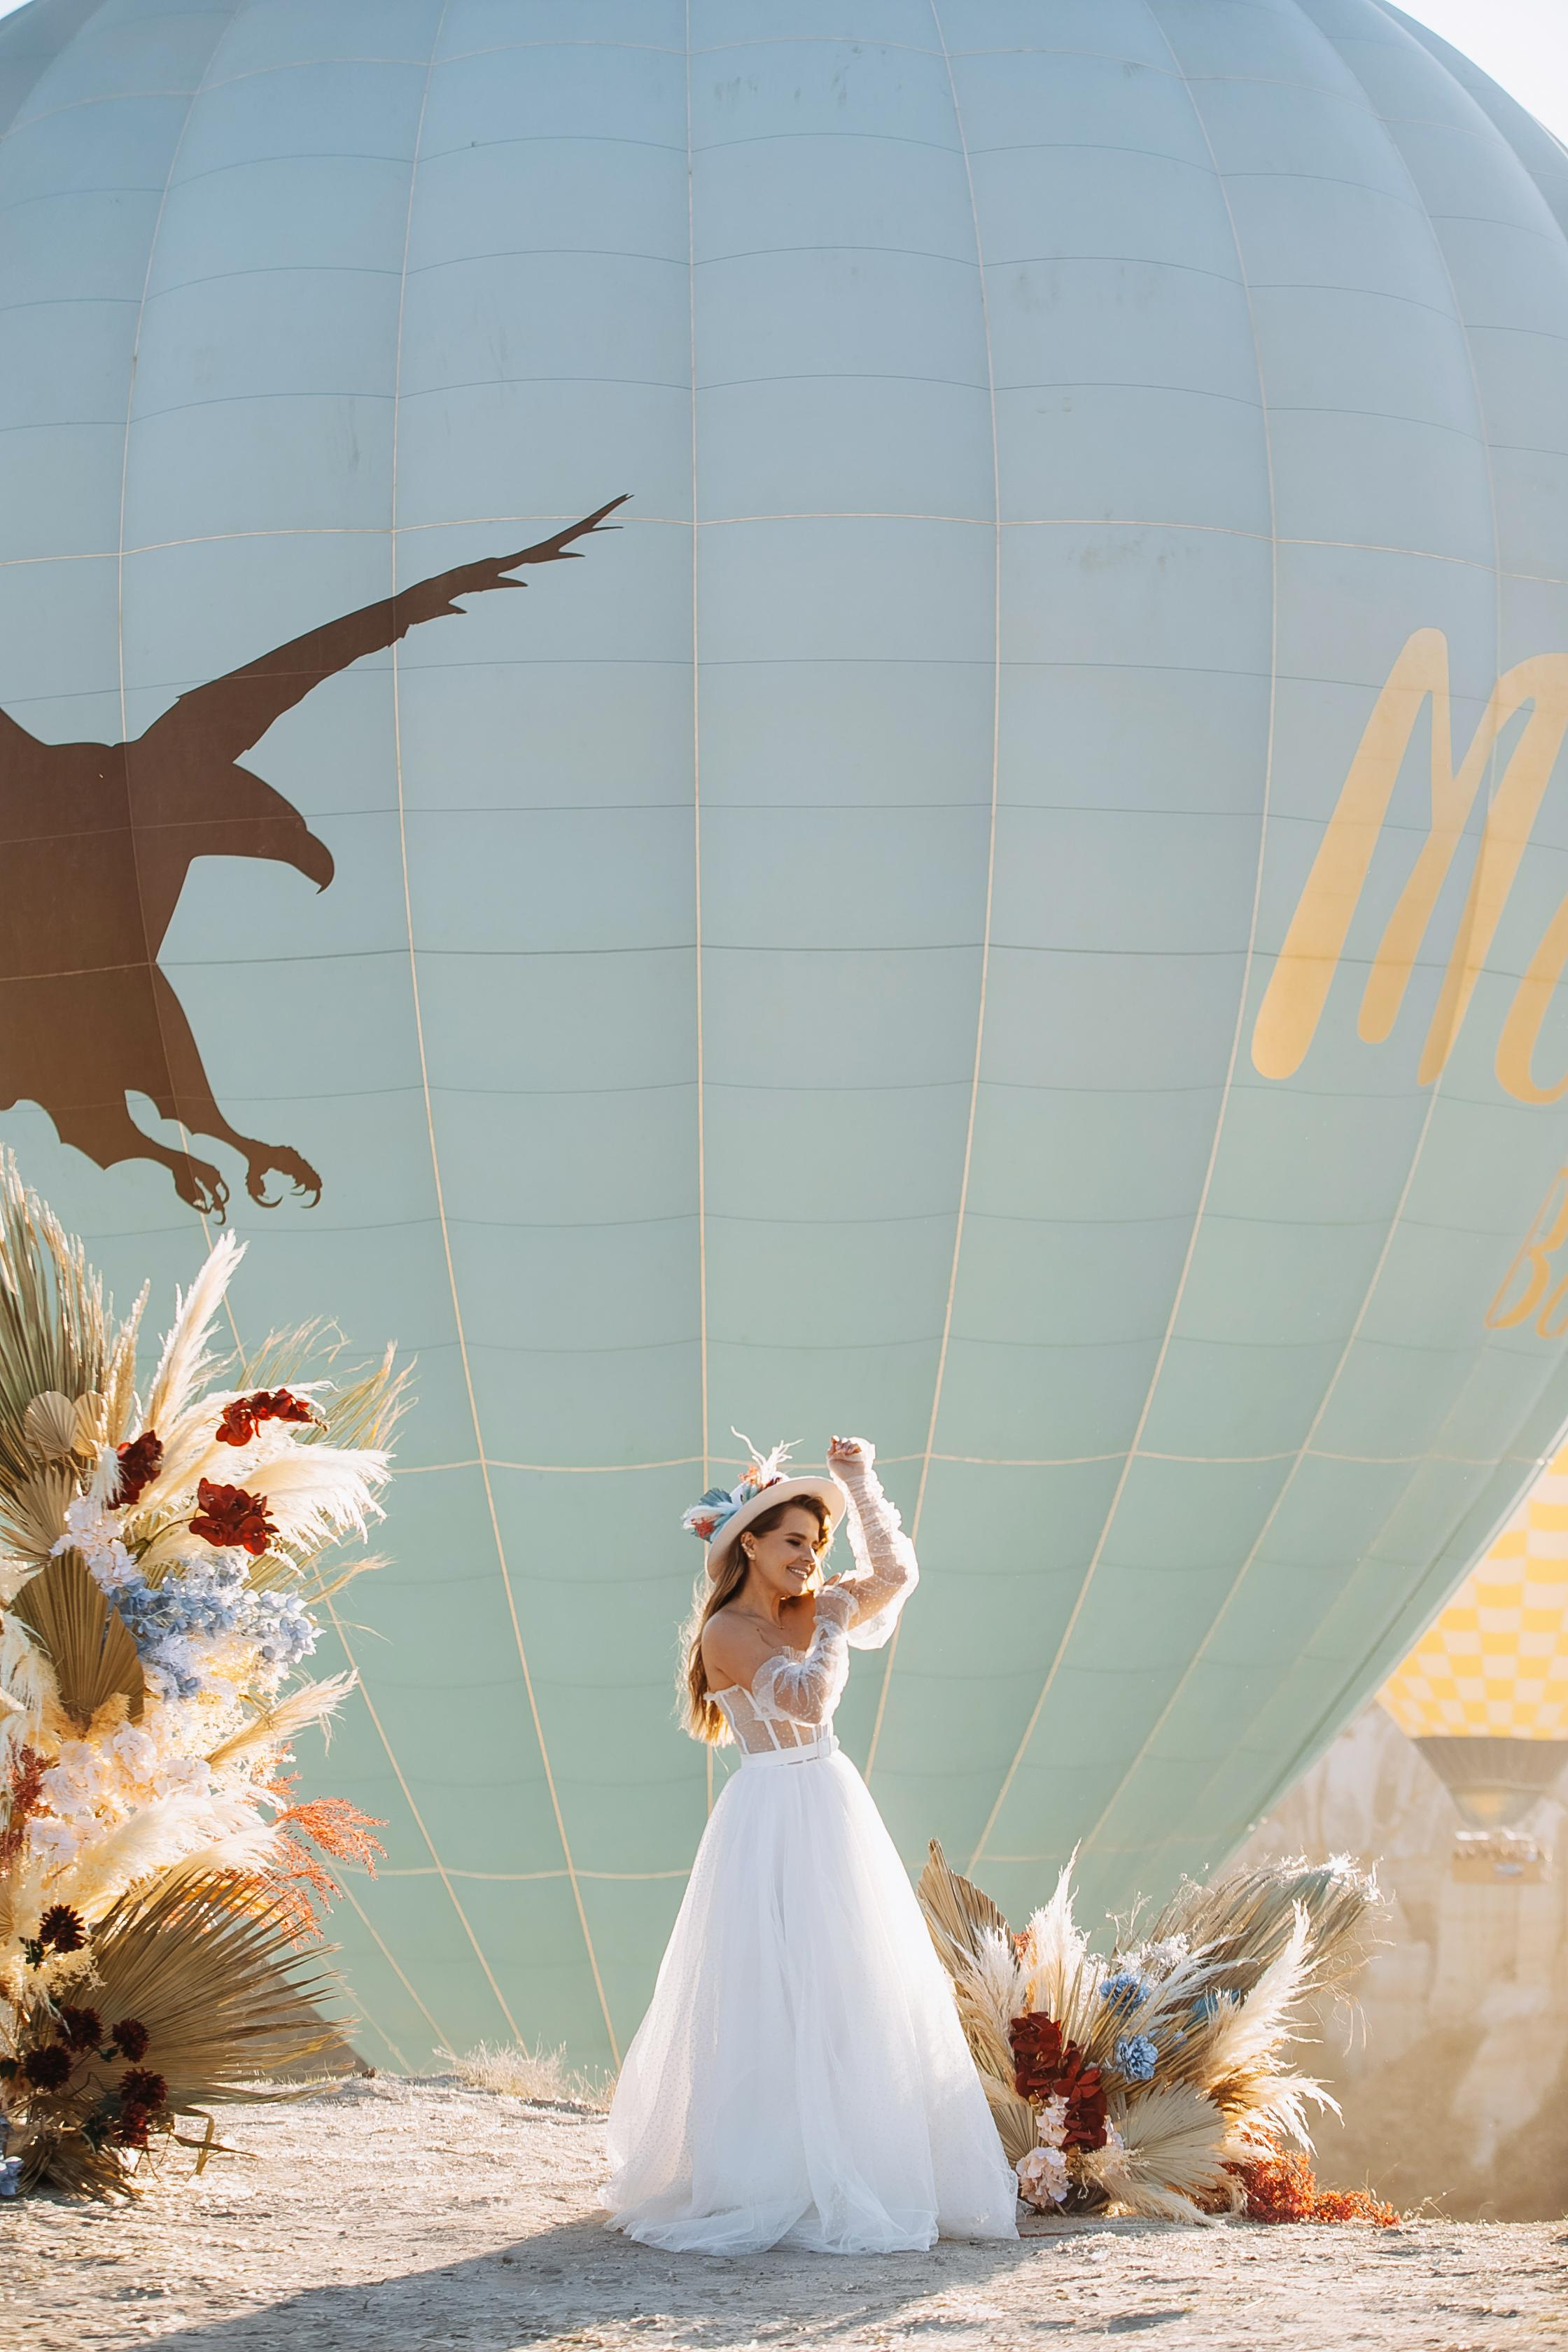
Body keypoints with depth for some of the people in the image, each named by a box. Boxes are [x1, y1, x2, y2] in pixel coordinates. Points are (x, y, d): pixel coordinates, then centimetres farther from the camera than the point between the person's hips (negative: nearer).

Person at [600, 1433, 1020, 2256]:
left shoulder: (809, 1611, 10)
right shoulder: (727, 1632, -11)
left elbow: (894, 1573, 8)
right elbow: (810, 1696, -20)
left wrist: (859, 1483, 2)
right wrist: (832, 1628, -6)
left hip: (834, 1812, 8)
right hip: (770, 1819, -8)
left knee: (854, 1993, 7)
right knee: (774, 1997, -5)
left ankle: (852, 2176, 13)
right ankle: (770, 2184, -1)